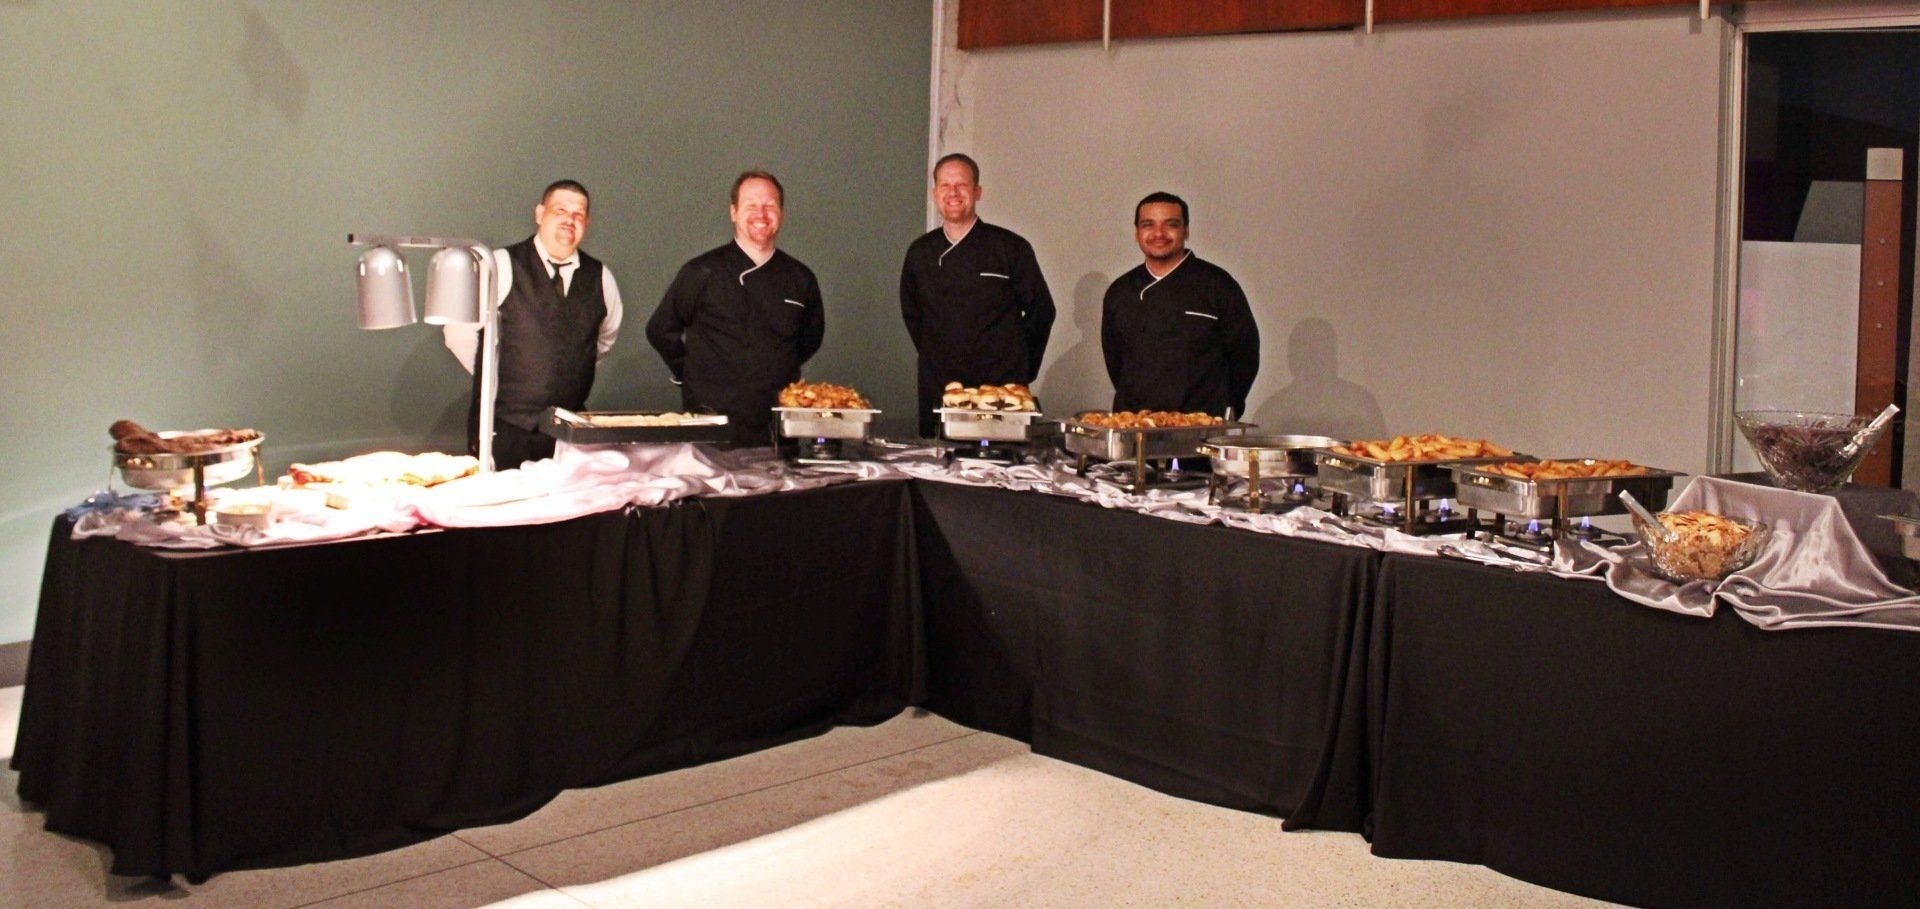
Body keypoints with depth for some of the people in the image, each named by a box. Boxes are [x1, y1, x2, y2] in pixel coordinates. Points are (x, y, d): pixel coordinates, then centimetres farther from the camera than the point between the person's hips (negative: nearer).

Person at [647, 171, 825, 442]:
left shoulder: (801, 278, 6)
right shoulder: (702, 272, -3)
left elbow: (811, 338, 22)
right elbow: (661, 331, 5)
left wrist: (779, 373, 13)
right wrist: (692, 374, 5)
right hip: (713, 423, -3)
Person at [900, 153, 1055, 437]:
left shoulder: (1011, 248, -3)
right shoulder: (920, 253, 7)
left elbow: (1041, 311, 4)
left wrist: (1020, 370, 4)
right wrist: (932, 357, 13)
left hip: (1001, 390, -3)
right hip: (937, 390, 3)